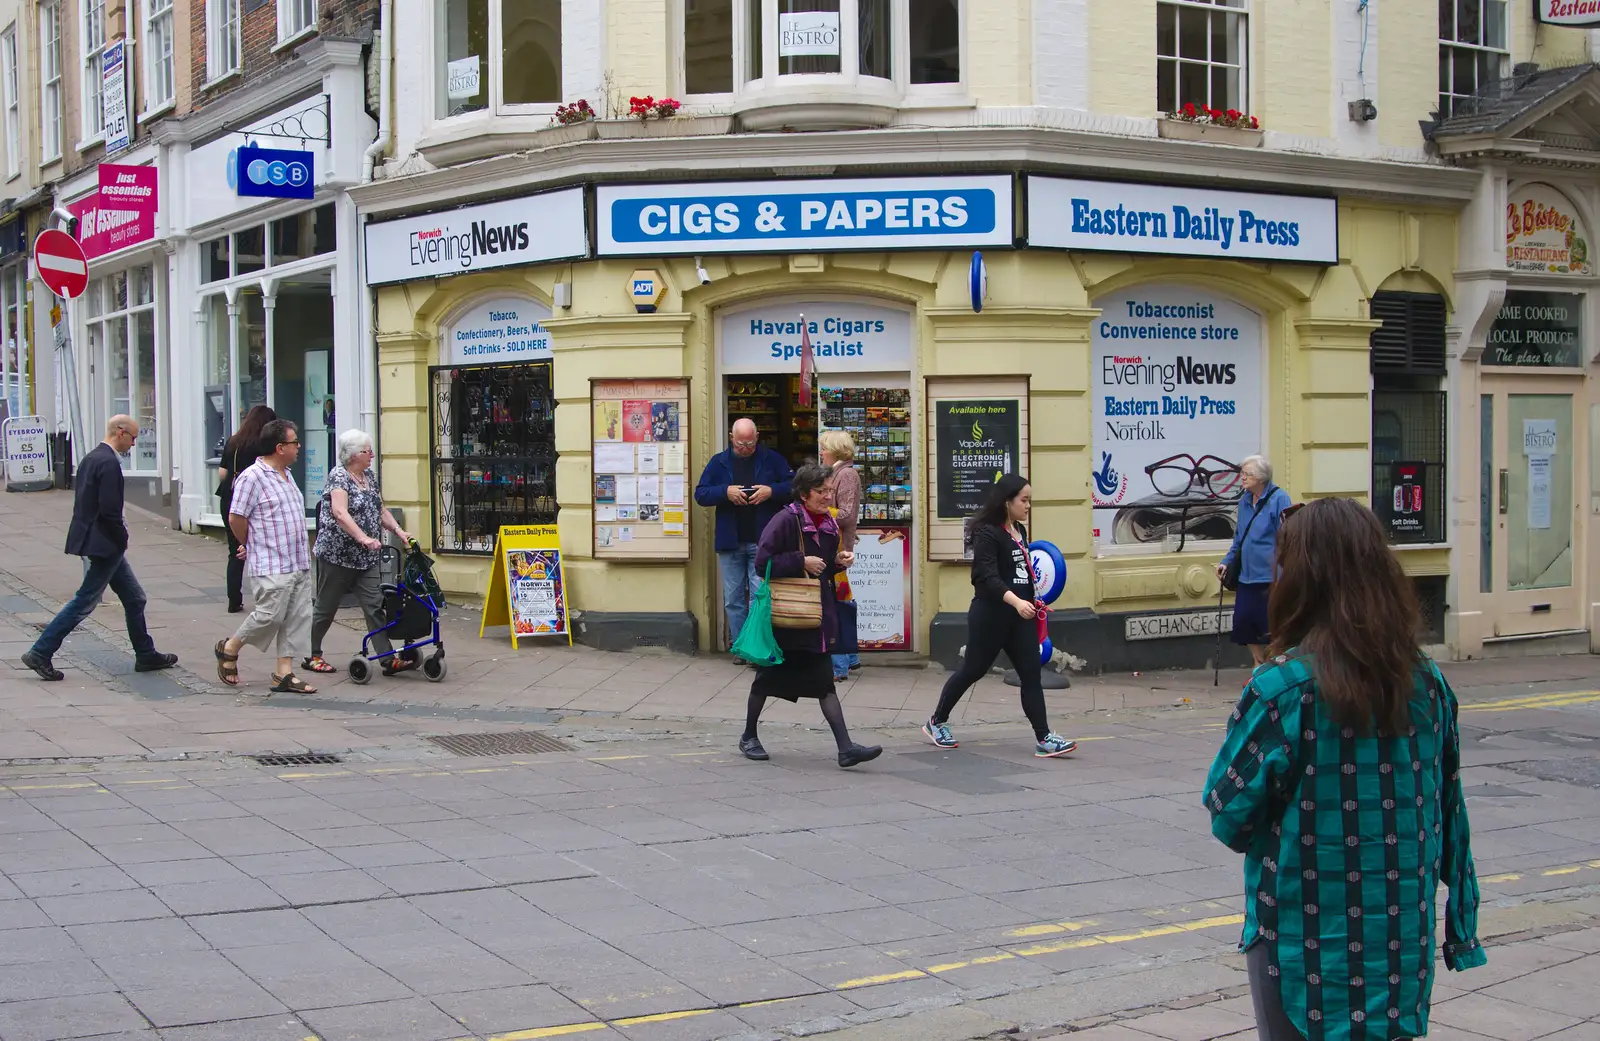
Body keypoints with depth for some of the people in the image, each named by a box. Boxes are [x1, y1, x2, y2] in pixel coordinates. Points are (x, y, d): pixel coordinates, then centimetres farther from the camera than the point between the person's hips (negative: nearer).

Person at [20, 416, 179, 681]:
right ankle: (40, 653, 1)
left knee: (134, 598, 15)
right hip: (104, 545, -10)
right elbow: (109, 510, -24)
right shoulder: (108, 463, -19)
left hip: (103, 545, 10)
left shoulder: (92, 458, 12)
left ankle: (146, 655, 21)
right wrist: (123, 538, -9)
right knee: (84, 602, -4)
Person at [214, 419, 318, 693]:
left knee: (297, 618, 5)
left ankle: (284, 673, 9)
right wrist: (250, 546, 2)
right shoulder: (253, 477, -13)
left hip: (299, 564, 9)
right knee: (269, 616, -7)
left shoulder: (285, 475, 16)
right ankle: (229, 649, 16)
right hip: (272, 567, -9)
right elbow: (236, 518, -12)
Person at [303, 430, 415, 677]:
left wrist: (399, 531, 0)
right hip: (337, 554, -7)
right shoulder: (339, 475, -13)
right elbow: (340, 513, -26)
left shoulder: (369, 476, 12)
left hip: (365, 558, 7)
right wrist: (363, 538, -36)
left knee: (374, 606, -1)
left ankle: (389, 660, -6)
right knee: (326, 608, 6)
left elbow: (381, 510, 17)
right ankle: (312, 656, 20)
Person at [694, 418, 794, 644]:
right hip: (730, 541, 2)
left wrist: (771, 491, -16)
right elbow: (700, 494, 2)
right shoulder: (719, 462, 7)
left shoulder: (772, 460, 4)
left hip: (762, 541, -2)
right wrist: (726, 491, -14)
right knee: (733, 600, 6)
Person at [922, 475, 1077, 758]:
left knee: (1032, 674, -1)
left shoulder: (1020, 530, 11)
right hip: (990, 615, -7)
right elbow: (988, 577, -25)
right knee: (972, 670, 6)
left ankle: (1044, 739, -3)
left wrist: (1032, 600, 21)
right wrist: (1016, 601, -37)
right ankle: (936, 722, 24)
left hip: (1020, 616, 7)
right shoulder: (987, 533, -15)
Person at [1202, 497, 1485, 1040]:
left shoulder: (1282, 686, -18)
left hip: (1307, 943, -4)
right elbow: (1448, 815, 4)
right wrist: (1459, 924, 14)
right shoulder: (1426, 683, -3)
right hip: (1403, 944, 4)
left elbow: (1228, 812, -12)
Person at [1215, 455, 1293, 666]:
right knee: (1244, 621, 7)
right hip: (1247, 575, 7)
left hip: (1270, 577, -7)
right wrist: (1227, 561, 14)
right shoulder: (1244, 501, 12)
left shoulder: (1278, 499, -12)